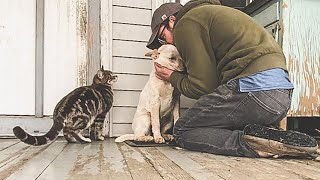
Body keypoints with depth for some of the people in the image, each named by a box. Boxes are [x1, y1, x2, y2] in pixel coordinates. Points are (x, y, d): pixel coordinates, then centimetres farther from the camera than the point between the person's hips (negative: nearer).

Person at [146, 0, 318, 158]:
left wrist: (173, 77, 14)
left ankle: (254, 142, -13)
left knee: (183, 131, 4)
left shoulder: (186, 23, 2)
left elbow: (202, 86, -4)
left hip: (253, 88, -10)